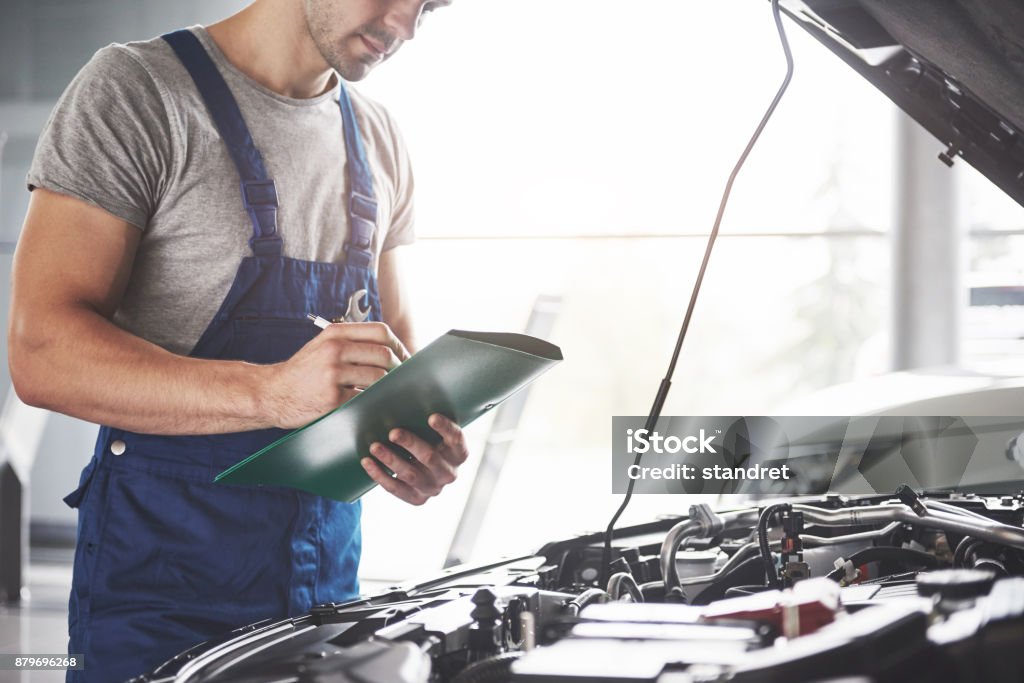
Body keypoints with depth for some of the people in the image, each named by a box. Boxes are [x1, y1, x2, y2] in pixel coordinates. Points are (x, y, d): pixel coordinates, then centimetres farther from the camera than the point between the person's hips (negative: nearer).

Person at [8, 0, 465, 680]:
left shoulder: (380, 144, 11)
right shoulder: (134, 92, -11)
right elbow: (42, 355, -19)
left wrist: (422, 437, -7)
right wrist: (272, 392, -32)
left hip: (328, 572, 6)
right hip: (160, 576, -6)